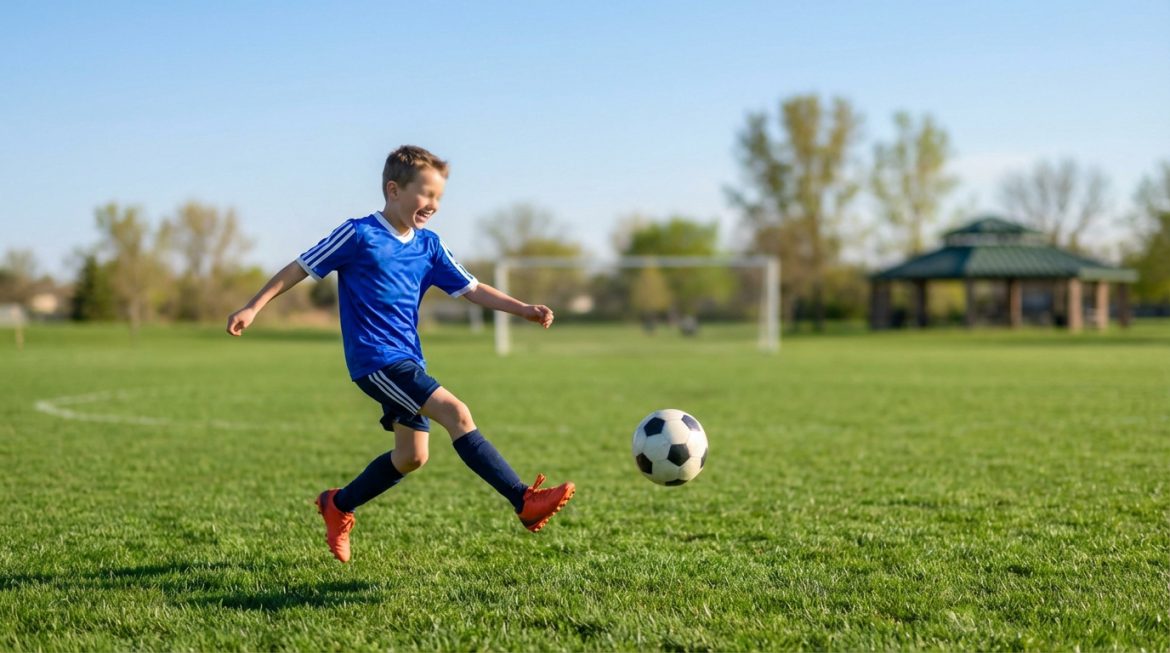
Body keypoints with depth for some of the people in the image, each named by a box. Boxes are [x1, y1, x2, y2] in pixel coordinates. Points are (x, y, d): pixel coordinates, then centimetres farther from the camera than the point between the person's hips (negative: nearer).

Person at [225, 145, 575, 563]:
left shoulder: (429, 246, 10)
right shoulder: (359, 235, -9)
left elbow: (471, 289, 10)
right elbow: (301, 267, -3)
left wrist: (524, 310, -2)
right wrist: (253, 307, -5)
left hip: (407, 362, 9)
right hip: (375, 360, -9)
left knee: (411, 456, 11)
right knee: (457, 414, -21)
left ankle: (338, 506, 31)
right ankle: (526, 503, -25)